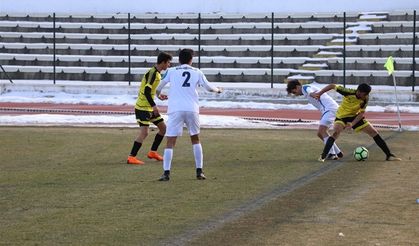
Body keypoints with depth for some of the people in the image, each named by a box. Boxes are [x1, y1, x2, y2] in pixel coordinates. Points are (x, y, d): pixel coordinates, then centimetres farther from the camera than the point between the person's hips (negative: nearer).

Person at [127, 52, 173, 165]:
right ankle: (131, 157, -14)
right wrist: (154, 106, -27)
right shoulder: (152, 73, -19)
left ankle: (153, 152, 24)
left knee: (163, 127, 14)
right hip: (142, 107, -10)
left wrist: (158, 96, 23)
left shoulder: (157, 73, 11)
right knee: (144, 132, -16)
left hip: (150, 108, 10)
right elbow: (146, 91, -25)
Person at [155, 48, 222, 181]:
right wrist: (218, 90, 41)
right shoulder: (197, 72, 10)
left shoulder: (171, 71, 7)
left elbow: (158, 88, 13)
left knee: (170, 142, -1)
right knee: (195, 140, 19)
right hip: (192, 109, 1)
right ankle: (199, 172, 14)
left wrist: (159, 94, 37)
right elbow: (209, 87, 18)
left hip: (175, 110, -1)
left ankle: (166, 173, -12)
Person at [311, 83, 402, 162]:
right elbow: (332, 86, -23)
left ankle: (389, 155, 7)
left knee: (374, 132, -1)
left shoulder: (365, 99, -19)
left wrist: (352, 124, -28)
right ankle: (322, 157, -28)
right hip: (342, 116, -4)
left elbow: (362, 113, -14)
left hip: (355, 117, 4)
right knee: (336, 132, -33)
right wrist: (319, 93, -23)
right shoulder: (349, 92, -31)